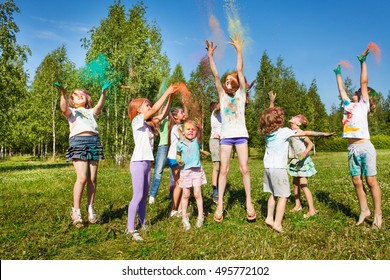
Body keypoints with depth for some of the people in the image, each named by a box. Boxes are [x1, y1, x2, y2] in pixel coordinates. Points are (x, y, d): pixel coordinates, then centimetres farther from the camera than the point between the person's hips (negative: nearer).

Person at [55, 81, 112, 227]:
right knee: (82, 178, -13)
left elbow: (99, 106, 4)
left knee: (92, 179, 1)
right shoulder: (71, 111, 19)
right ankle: (76, 211, -5)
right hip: (78, 142, -3)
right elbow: (63, 108, -6)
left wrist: (103, 92, -13)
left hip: (94, 142, 4)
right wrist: (63, 92, -22)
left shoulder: (91, 111, 27)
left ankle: (90, 208, 11)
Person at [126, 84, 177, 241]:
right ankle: (130, 229, -3)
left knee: (144, 196, 12)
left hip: (147, 162, 8)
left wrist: (170, 97, 9)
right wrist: (167, 92, -10)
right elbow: (155, 109, -16)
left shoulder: (148, 124, 16)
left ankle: (142, 224, 22)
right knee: (138, 196, -9)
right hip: (138, 162, -8)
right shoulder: (137, 120, -7)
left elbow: (162, 114, 15)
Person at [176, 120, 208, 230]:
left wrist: (199, 125, -33)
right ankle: (184, 218, 19)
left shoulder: (196, 141, -3)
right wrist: (178, 160, 0)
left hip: (197, 170, -1)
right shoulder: (180, 144, 0)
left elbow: (200, 131, -19)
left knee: (197, 194, 1)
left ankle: (200, 216, 16)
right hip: (185, 171, 1)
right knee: (185, 195, 7)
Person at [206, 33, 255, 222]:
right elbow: (215, 75, 3)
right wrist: (210, 55, -4)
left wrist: (239, 50, -4)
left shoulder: (241, 93, 8)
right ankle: (219, 204, 4)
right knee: (223, 169, 0)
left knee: (244, 169, -2)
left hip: (241, 135, -1)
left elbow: (240, 71, 0)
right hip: (225, 136, 1)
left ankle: (248, 202, 11)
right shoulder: (222, 95, 11)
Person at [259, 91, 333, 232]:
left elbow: (269, 115, 21)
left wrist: (271, 101, 33)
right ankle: (277, 223, -4)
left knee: (273, 194, 18)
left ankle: (269, 218, 21)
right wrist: (322, 133, 2)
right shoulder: (284, 132, -11)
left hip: (268, 167, 7)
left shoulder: (266, 132, 4)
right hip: (278, 168, -7)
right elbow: (305, 133, -7)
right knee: (283, 196, -1)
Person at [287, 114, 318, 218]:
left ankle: (312, 209, -8)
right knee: (295, 184, 13)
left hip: (303, 161, -8)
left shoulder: (300, 133, -13)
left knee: (303, 185, -12)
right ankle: (298, 205, 28)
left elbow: (310, 144, -20)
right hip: (295, 162, 8)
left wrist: (305, 152, -34)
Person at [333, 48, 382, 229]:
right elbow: (341, 90, 27)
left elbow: (364, 82, -2)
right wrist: (338, 74, 34)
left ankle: (378, 214, 4)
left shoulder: (363, 105, 4)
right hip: (352, 149, 6)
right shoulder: (348, 105, 17)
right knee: (357, 182, 6)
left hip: (365, 148, -6)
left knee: (371, 181, -3)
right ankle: (364, 210, 17)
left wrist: (363, 62, 1)